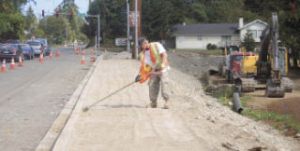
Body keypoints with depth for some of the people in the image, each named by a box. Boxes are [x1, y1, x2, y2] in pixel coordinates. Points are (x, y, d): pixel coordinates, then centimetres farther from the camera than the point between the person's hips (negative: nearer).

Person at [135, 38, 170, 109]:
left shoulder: (156, 45, -7)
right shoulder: (143, 54, 6)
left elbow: (164, 54, -13)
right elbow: (144, 65, 5)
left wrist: (163, 64, -28)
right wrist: (141, 75, -9)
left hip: (162, 69, -5)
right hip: (154, 71, 5)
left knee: (164, 83, -18)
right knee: (152, 85, -1)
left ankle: (166, 101, -16)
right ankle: (153, 102, 11)